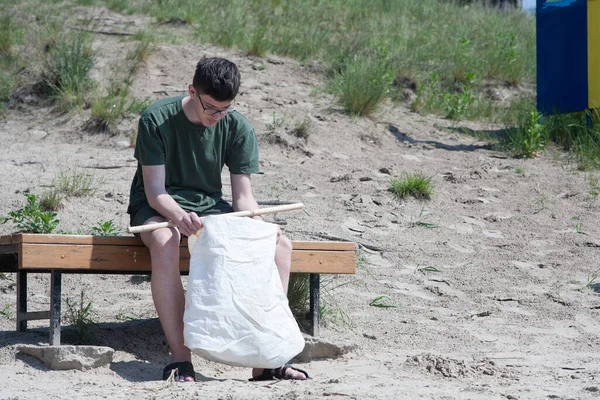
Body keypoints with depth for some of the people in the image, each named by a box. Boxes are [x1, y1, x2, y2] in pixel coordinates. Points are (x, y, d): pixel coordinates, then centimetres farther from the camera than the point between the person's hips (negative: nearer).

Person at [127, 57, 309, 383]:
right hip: (159, 207, -4)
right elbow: (155, 190, -19)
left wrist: (258, 224, -29)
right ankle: (180, 360, -39)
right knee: (166, 242, -41)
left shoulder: (239, 129, -6)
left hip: (209, 206, 4)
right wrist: (179, 215, -42)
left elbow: (242, 194, -7)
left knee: (280, 243, -19)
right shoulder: (156, 119, -17)